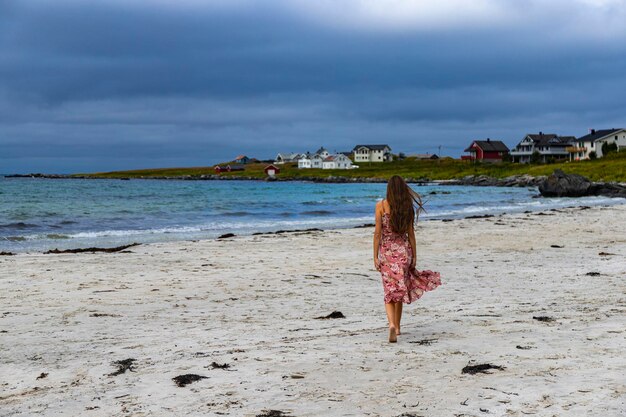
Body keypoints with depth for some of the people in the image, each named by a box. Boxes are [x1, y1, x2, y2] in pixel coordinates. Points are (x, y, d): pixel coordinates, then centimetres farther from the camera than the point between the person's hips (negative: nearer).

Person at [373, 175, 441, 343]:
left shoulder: (381, 205, -6)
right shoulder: (408, 207, 0)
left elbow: (378, 232, -8)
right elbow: (411, 233, 3)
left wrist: (375, 256, -3)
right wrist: (414, 255, 10)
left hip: (386, 250, -2)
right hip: (404, 249, 2)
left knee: (389, 291, 4)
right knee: (400, 289, 15)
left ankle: (392, 324, -18)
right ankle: (397, 327, 22)